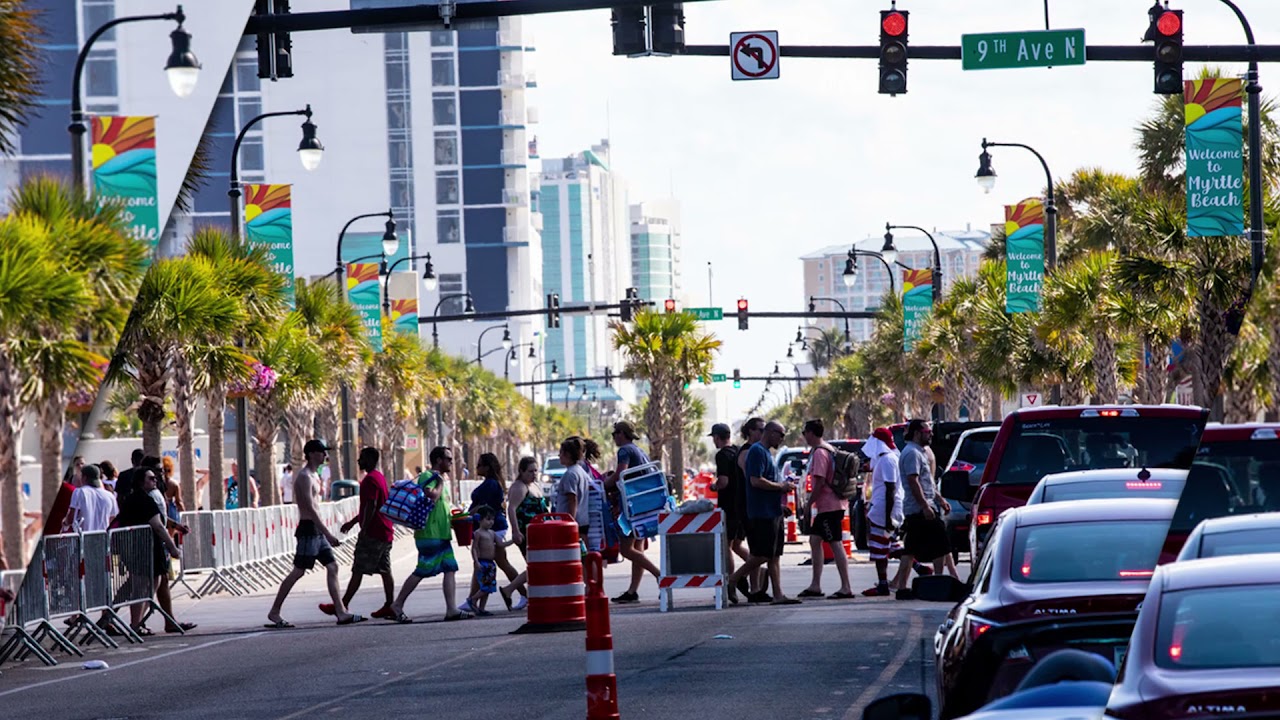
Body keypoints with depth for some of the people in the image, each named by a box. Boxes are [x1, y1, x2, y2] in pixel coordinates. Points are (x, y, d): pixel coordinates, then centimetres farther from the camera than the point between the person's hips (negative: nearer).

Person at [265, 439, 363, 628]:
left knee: (332, 567, 4)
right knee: (298, 571, -6)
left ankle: (341, 612, 2)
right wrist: (328, 534, -22)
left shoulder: (313, 476, 17)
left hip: (316, 530, 10)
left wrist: (324, 533, 19)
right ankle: (274, 612, 1)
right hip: (308, 529, -10)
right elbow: (310, 508, -20)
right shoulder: (304, 477, -14)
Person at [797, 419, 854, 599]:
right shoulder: (829, 449, 16)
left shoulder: (819, 453, -15)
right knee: (815, 540, 15)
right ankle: (815, 586, 19)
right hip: (829, 504, 11)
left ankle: (846, 588, -11)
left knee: (835, 544, -10)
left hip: (828, 505, -11)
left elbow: (820, 482, -21)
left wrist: (809, 503, -13)